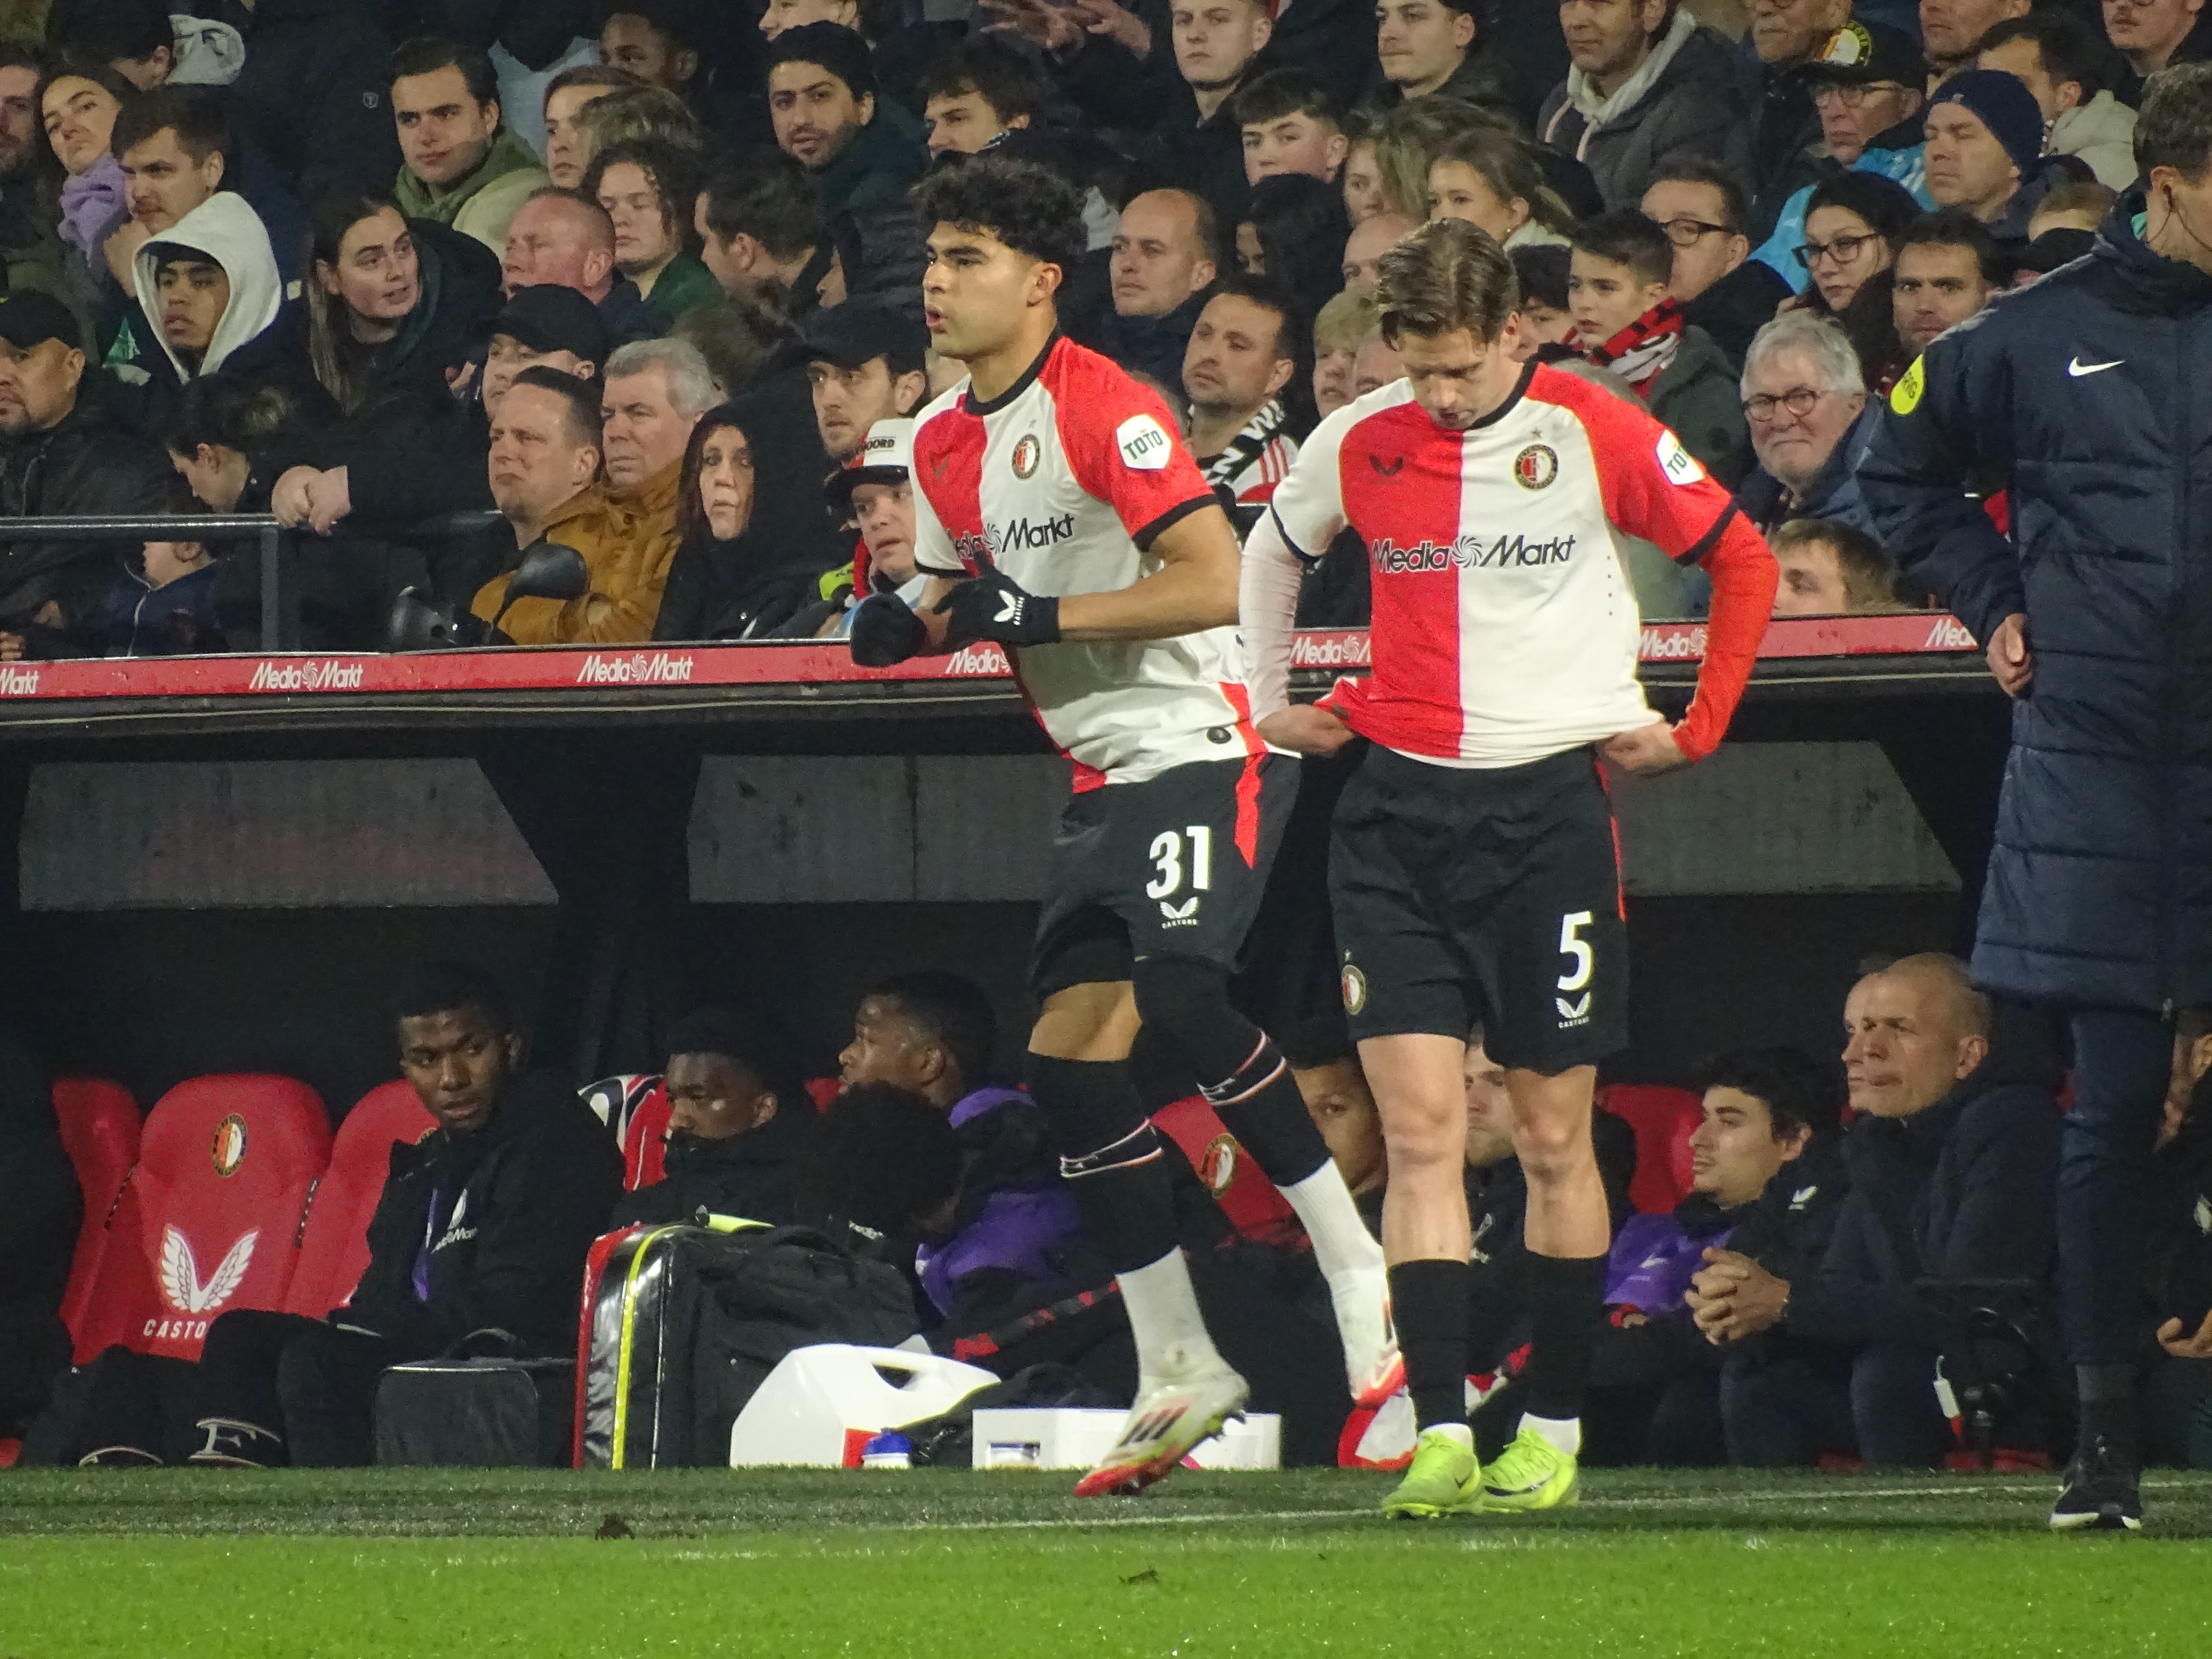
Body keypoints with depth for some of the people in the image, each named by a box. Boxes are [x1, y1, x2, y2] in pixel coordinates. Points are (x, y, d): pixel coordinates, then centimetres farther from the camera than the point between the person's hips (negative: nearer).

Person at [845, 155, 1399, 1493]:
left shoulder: (1104, 409, -14)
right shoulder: (945, 443, 11)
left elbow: (1217, 581, -21)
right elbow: (971, 590, 25)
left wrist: (1046, 613, -24)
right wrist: (913, 625, 2)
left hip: (1206, 747, -9)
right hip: (1107, 775, 9)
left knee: (1175, 985, -27)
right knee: (1069, 1053, 1)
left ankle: (1362, 1276, -17)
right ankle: (1179, 1371, 8)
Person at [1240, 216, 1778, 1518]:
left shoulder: (1596, 436, -5)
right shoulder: (1357, 446, 2)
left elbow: (1744, 559, 7)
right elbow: (1272, 553, 24)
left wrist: (1699, 728, 7)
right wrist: (1271, 703, 23)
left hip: (1550, 806, -2)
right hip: (1399, 809, 2)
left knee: (1554, 1136, 4)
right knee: (1420, 1127, -9)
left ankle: (1554, 1429, 16)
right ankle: (1442, 1433, -14)